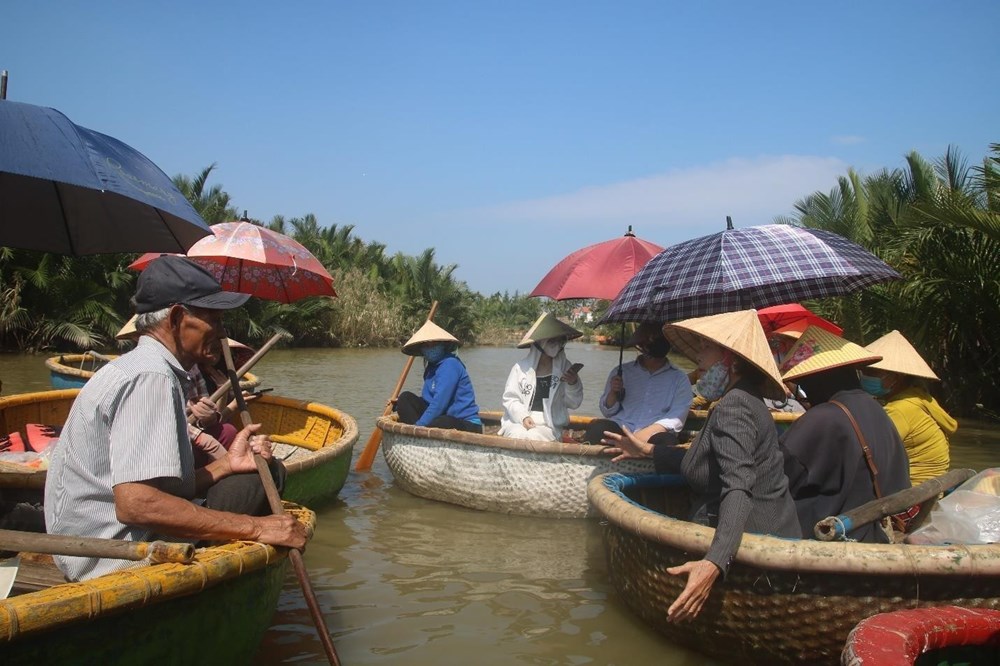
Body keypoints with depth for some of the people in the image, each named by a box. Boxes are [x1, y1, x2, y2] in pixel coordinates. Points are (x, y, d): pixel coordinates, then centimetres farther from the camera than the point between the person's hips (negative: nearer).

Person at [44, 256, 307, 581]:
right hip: (113, 561, -10)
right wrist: (254, 528, -29)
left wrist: (225, 465, -4)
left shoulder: (137, 367, 14)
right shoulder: (151, 377, -20)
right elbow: (136, 503, -32)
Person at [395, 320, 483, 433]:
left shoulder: (450, 364, -14)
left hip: (467, 425, -10)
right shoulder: (432, 366, 14)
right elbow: (427, 400, 18)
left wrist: (418, 426, -20)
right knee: (406, 397, -1)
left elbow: (439, 403, -22)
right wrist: (402, 405, 7)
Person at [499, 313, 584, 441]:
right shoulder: (521, 367, -1)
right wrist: (523, 416, -16)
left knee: (533, 437, -29)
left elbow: (574, 403, 6)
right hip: (518, 421, 0)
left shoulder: (564, 367, 5)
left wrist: (573, 384, -13)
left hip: (549, 425, 1)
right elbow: (509, 398, 0)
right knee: (518, 436, -32)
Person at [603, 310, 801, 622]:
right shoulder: (743, 400, 11)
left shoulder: (733, 405, -21)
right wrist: (648, 451, 28)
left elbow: (738, 489, -34)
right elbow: (707, 464, 20)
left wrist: (714, 563, -45)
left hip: (756, 546, -10)